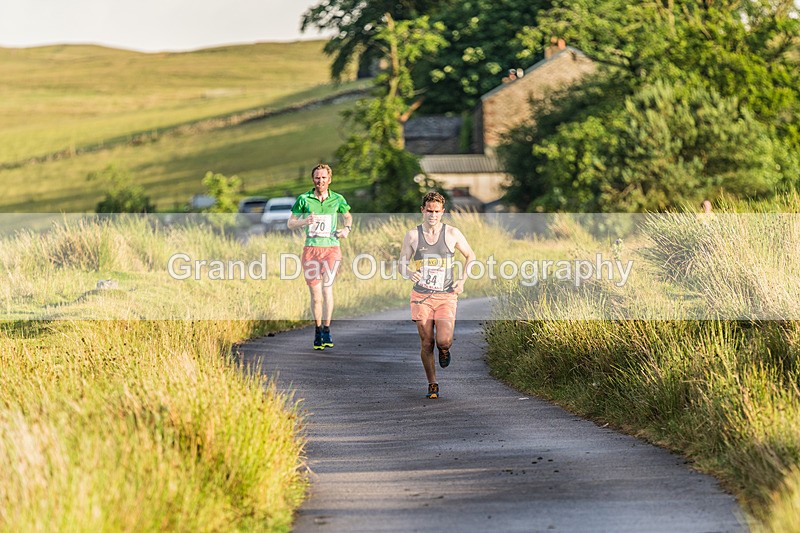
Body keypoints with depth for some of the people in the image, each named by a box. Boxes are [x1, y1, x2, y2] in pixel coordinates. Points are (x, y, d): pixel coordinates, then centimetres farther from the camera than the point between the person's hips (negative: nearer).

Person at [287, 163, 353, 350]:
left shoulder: (337, 199, 6)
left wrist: (347, 228, 3)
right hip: (311, 249, 0)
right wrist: (305, 221, -13)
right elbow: (290, 223, 6)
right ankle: (317, 330, 16)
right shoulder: (304, 199, 3)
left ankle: (326, 330, -9)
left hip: (331, 248, 0)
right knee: (315, 293, 1)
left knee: (327, 287, -16)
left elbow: (348, 216, 24)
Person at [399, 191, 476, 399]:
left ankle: (444, 350, 21)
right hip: (421, 296, 1)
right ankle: (432, 384, 17)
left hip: (446, 296, -1)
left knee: (443, 341, -17)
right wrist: (410, 274, -15)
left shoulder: (452, 234, 0)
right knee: (426, 343, 1)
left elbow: (470, 256, 13)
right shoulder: (412, 236, 1)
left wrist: (462, 280, 1)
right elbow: (402, 264, 8)